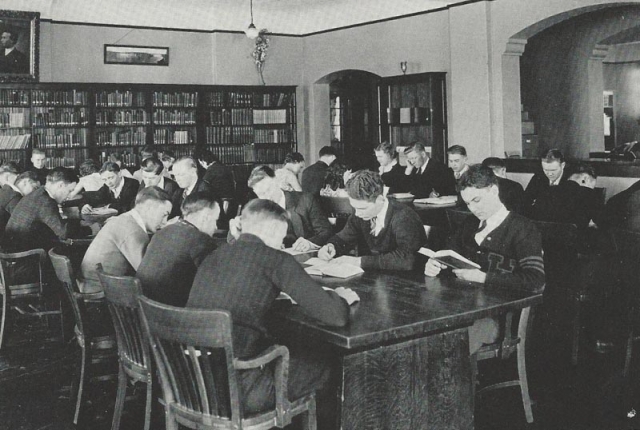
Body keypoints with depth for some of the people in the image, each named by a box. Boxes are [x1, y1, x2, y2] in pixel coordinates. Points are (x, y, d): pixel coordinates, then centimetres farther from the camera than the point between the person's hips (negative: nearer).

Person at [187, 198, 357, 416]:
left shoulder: (214, 255, 10)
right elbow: (336, 316, -10)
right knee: (321, 366, 18)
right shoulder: (276, 260, -9)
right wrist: (340, 297, 11)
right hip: (237, 391, -7)